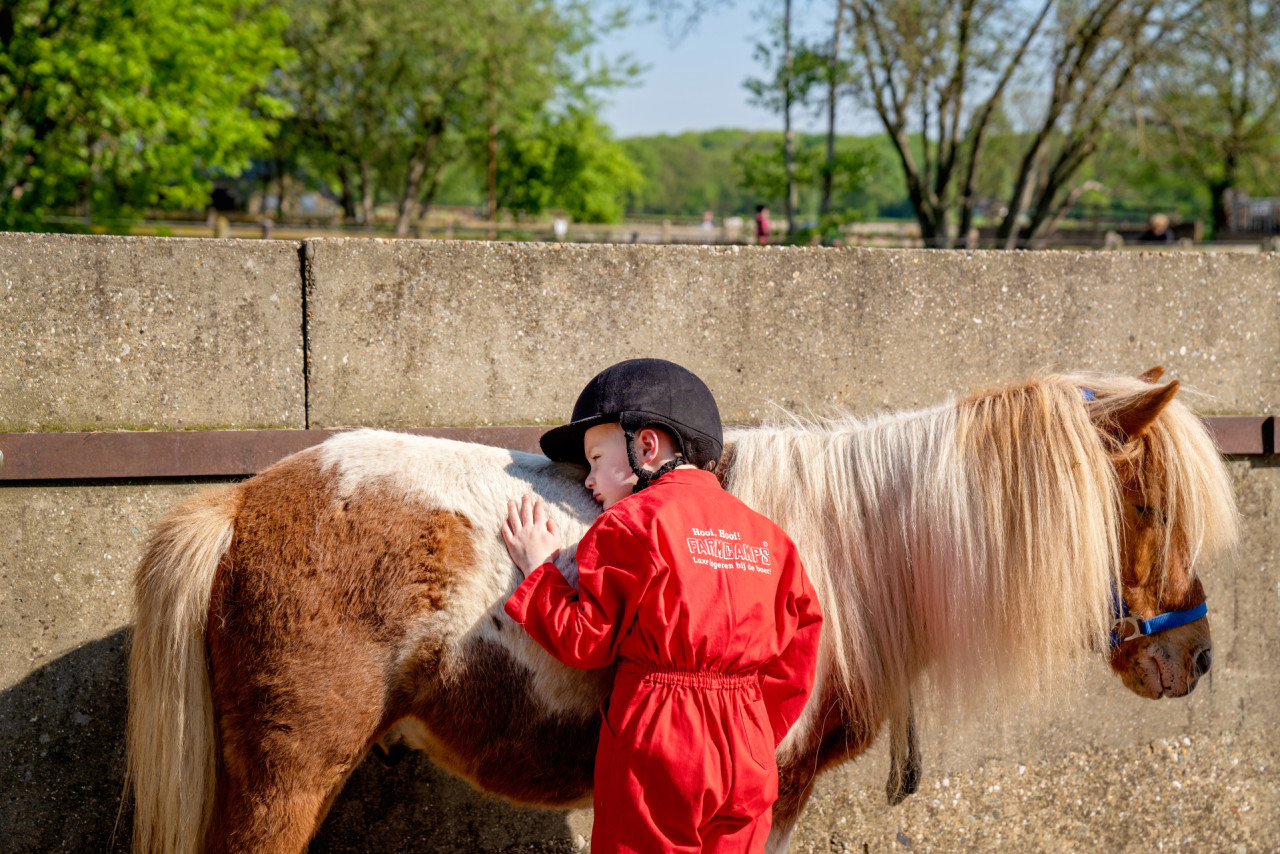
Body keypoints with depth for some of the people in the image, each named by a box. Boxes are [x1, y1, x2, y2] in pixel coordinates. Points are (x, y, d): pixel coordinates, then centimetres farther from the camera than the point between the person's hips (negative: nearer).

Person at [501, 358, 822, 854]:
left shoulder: (632, 522, -8)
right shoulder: (766, 535, 10)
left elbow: (584, 640, -7)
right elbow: (796, 652, 9)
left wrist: (538, 571, 7)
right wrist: (757, 737, 17)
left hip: (657, 744, -6)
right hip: (747, 760, 6)